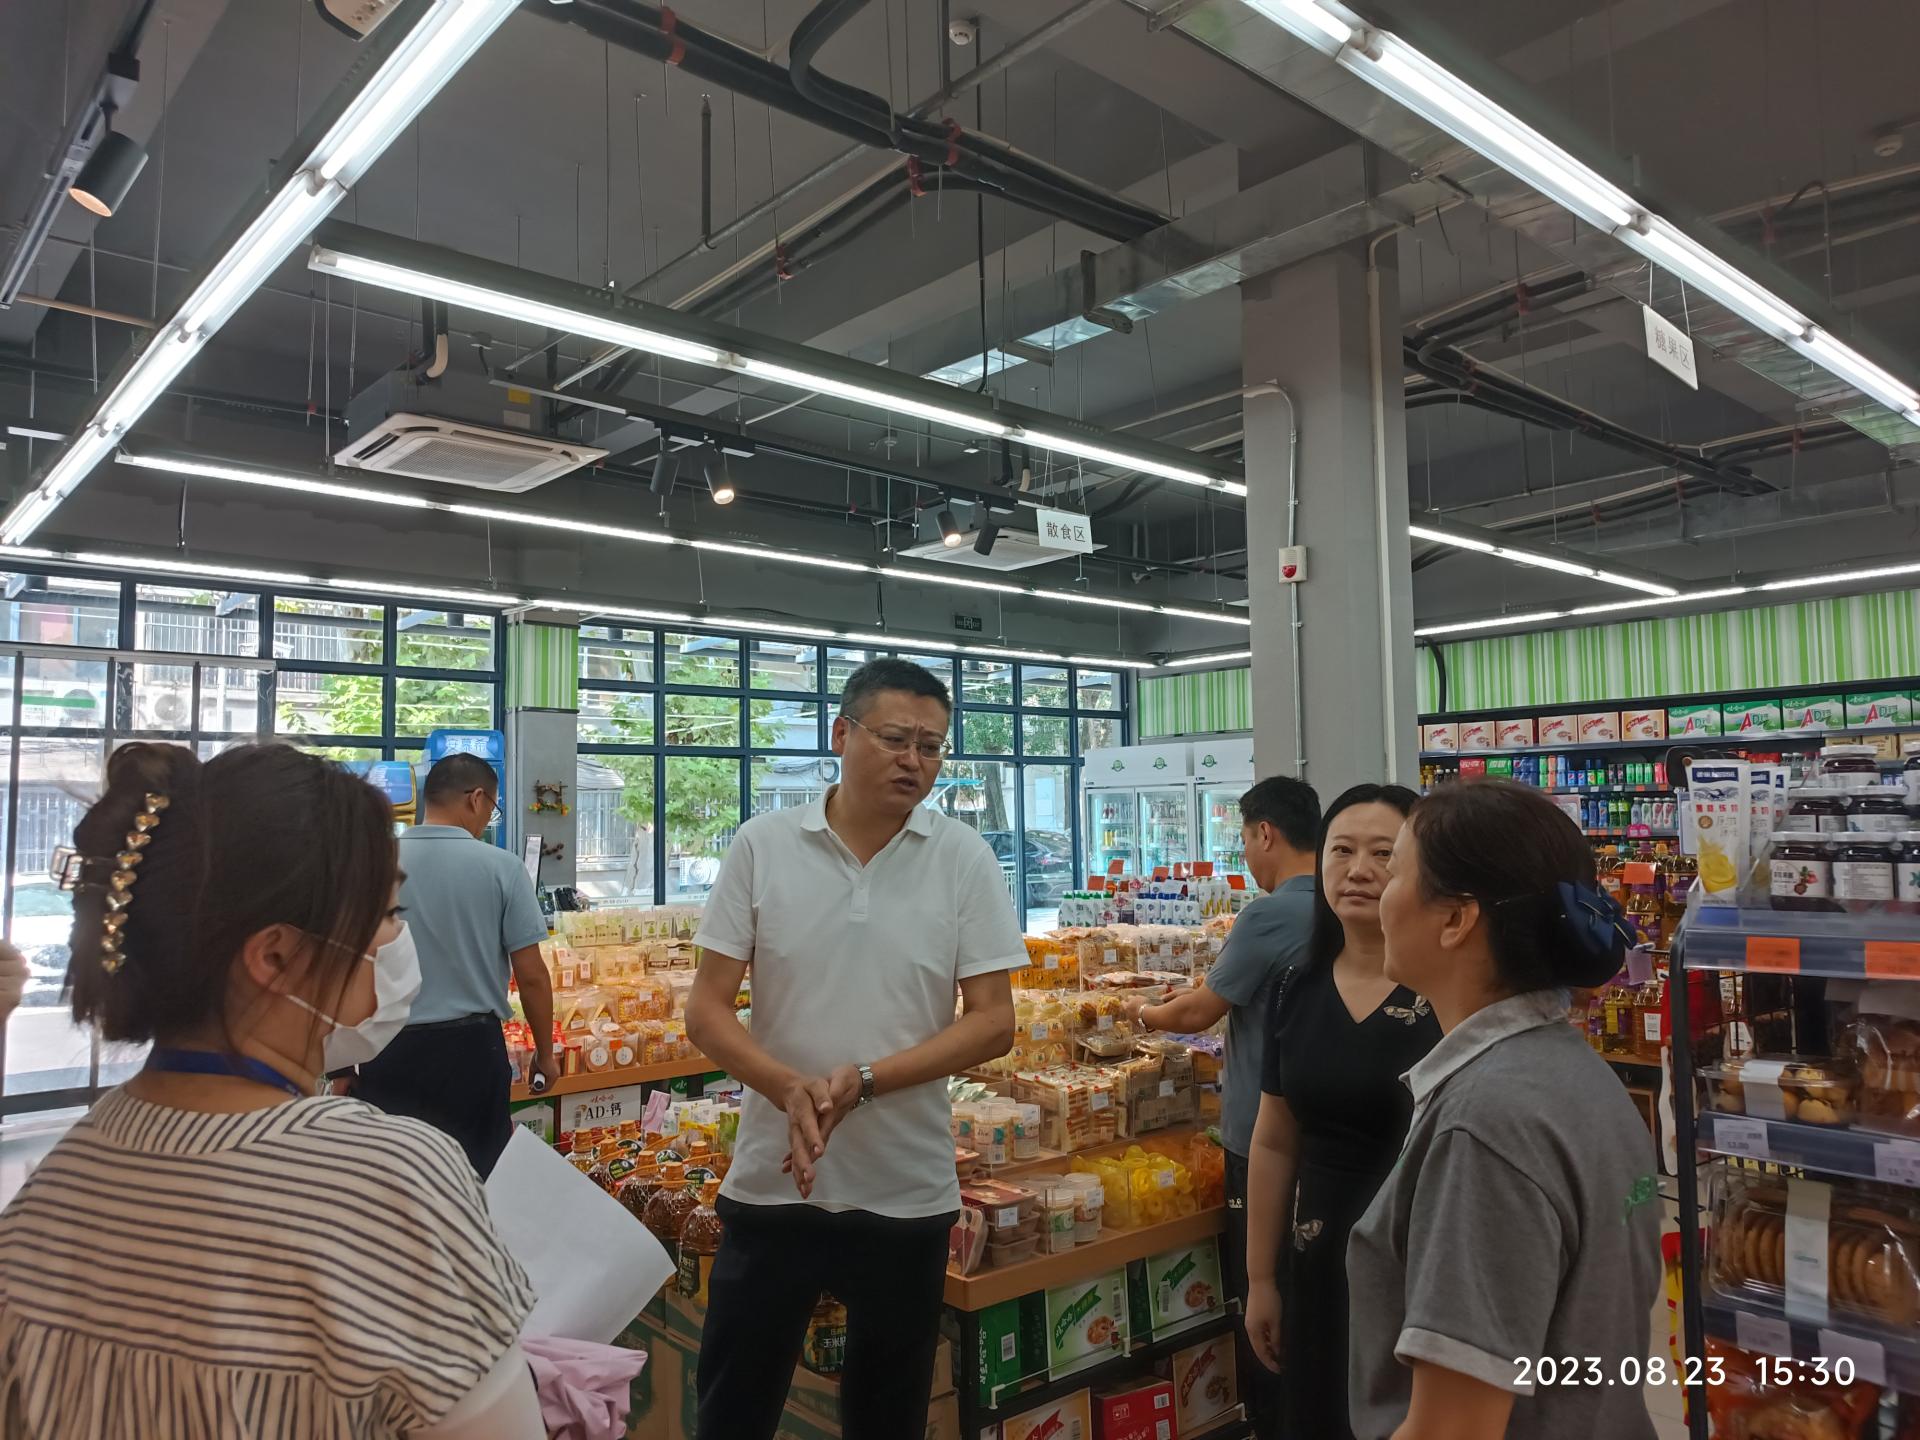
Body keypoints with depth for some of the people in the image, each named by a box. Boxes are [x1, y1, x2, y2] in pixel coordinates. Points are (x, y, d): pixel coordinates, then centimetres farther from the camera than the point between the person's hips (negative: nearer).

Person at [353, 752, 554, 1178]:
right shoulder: (500, 868, -7)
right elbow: (532, 976, -6)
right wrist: (545, 1053, 8)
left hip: (389, 1049, 2)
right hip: (471, 1046, -1)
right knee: (480, 1173, 12)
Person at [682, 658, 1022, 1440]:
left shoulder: (965, 860, -5)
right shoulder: (762, 845, -5)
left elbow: (993, 1023, -7)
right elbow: (706, 1009, -4)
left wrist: (862, 1081, -19)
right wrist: (790, 1089, -22)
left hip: (908, 1192, 0)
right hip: (770, 1184, 0)